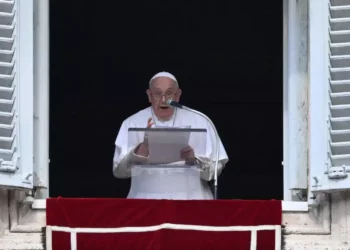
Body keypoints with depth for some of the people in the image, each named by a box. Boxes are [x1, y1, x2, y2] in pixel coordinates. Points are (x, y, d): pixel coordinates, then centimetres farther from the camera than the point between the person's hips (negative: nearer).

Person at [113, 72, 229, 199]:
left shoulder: (198, 121, 7)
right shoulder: (132, 123, 7)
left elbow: (215, 168, 5)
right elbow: (118, 171, -2)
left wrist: (194, 160, -14)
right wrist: (143, 148, -17)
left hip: (190, 198, 1)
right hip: (147, 199, 0)